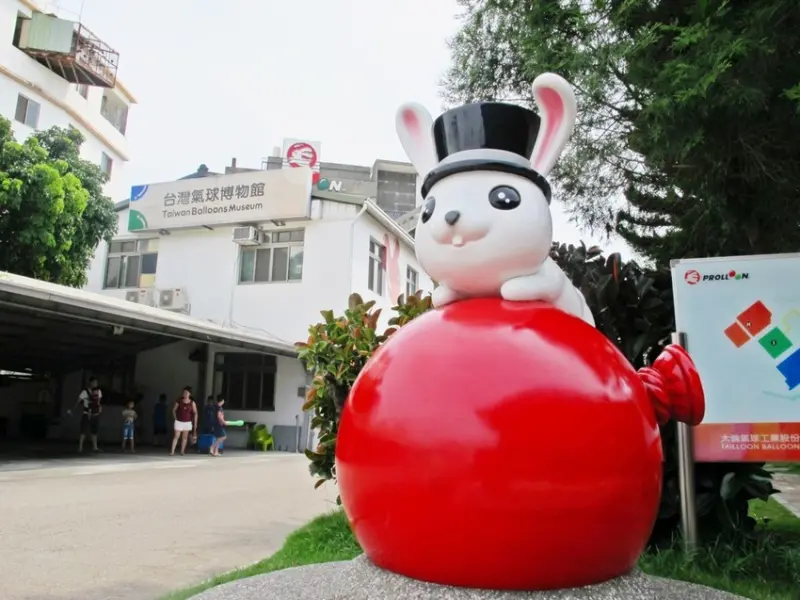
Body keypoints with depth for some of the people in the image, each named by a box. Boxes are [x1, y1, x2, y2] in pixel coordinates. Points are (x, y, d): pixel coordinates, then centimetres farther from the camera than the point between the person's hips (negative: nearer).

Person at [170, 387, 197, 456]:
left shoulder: (192, 403, -5)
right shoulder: (179, 401, -5)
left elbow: (195, 413, -2)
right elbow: (174, 410, 6)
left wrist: (195, 423, -4)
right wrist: (176, 418, 0)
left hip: (187, 422, 1)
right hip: (179, 422, -1)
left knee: (185, 437, 8)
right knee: (176, 436, -4)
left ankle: (182, 451, 16)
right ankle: (172, 451, -4)